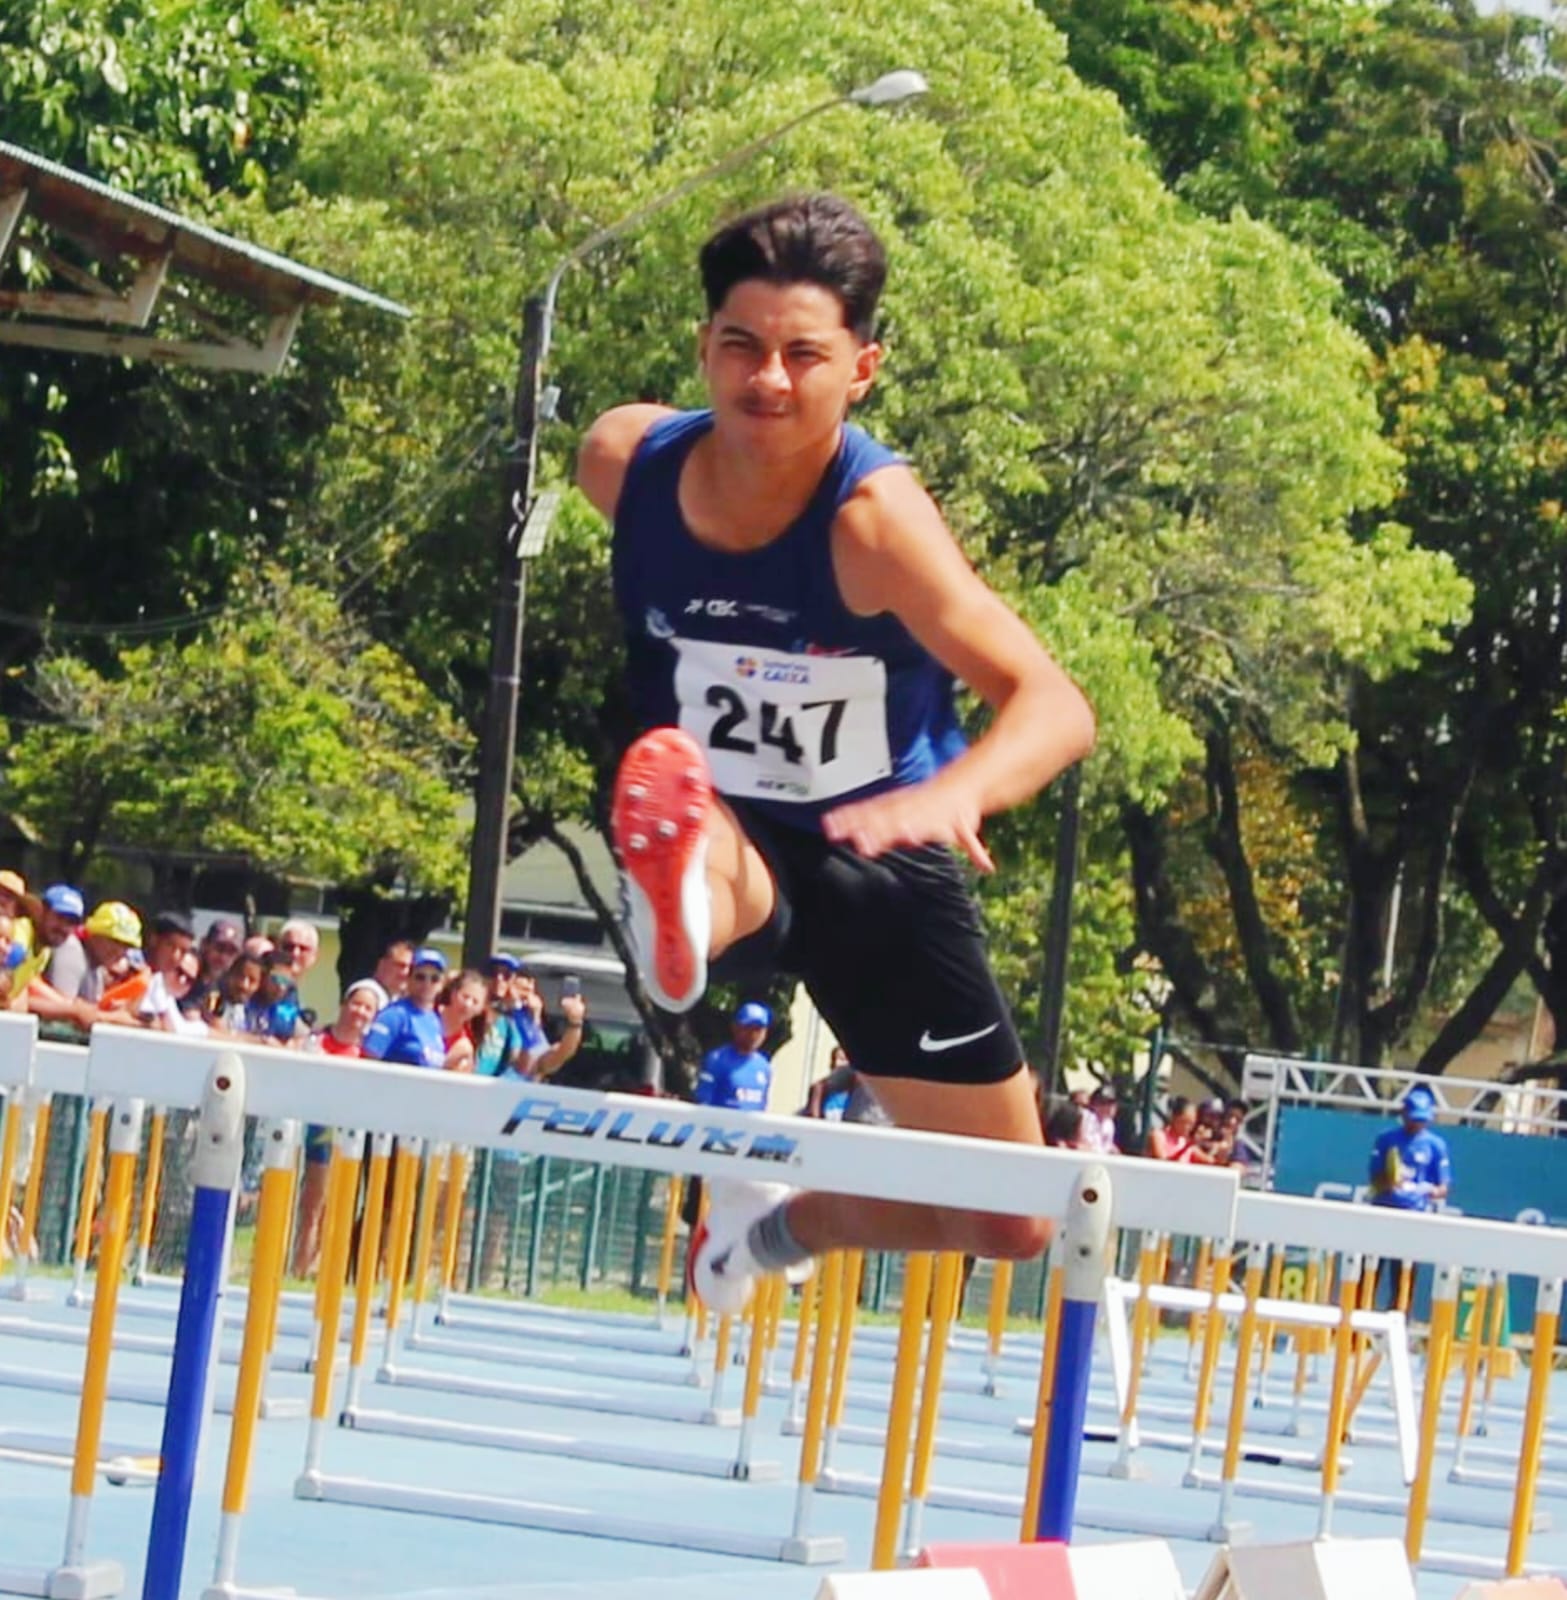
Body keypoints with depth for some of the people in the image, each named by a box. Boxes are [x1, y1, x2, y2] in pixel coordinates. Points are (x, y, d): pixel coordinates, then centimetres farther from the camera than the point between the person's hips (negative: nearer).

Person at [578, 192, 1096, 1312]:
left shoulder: (874, 517, -30)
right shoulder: (625, 460, -16)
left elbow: (1057, 708, -41)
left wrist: (958, 790, -64)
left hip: (880, 865, 0)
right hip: (727, 844, 0)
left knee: (1011, 1226, 9)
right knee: (672, 799, -40)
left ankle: (782, 1226, 33)